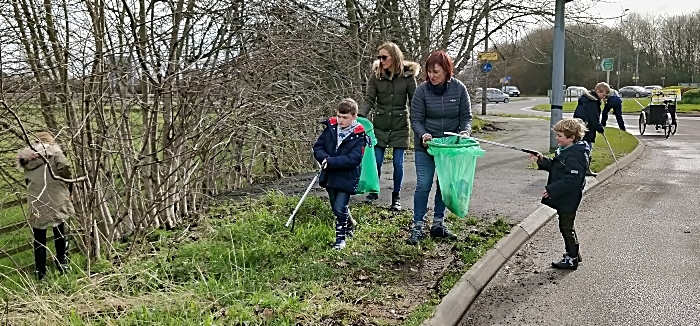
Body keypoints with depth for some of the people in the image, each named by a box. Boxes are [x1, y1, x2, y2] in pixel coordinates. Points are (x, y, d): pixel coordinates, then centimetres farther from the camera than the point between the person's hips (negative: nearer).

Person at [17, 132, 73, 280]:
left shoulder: (27, 158, 12)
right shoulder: (54, 152, -2)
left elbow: (27, 180, 9)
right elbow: (65, 168, -15)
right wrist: (69, 186, -2)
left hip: (36, 202, 3)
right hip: (55, 199, -3)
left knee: (39, 238, 11)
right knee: (59, 233, 15)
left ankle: (40, 271, 14)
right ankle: (62, 263, 26)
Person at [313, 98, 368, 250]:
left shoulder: (359, 136, -13)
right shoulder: (330, 128, 0)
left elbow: (353, 158, -22)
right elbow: (318, 147, 2)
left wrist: (331, 162, -27)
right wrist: (325, 158, -19)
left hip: (346, 178, -5)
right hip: (329, 176, 6)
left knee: (339, 208, -10)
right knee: (336, 207, 18)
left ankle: (340, 238, 7)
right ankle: (349, 225, 42)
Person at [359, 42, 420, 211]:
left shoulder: (407, 75, -6)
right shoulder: (376, 75, -3)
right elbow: (369, 99, -6)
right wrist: (360, 116, -22)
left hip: (400, 125, -1)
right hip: (380, 124, 1)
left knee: (398, 163, 4)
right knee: (377, 161, 4)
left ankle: (396, 197, 19)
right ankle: (374, 191, 27)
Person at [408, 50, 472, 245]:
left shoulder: (459, 88, -7)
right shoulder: (422, 90, -11)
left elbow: (466, 116, 1)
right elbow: (416, 119, -9)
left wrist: (465, 131, -19)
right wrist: (423, 135, -26)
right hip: (426, 146, -2)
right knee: (423, 185, -4)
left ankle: (438, 224, 25)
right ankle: (417, 227, 6)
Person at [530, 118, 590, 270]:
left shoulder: (575, 156, -24)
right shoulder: (565, 151, 8)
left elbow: (571, 180, -29)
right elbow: (556, 168, 16)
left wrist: (551, 189, -27)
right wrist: (542, 161, 3)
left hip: (568, 200, -10)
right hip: (563, 199, 10)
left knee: (566, 227, 3)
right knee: (566, 226, 20)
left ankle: (572, 259, 17)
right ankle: (573, 253, 35)